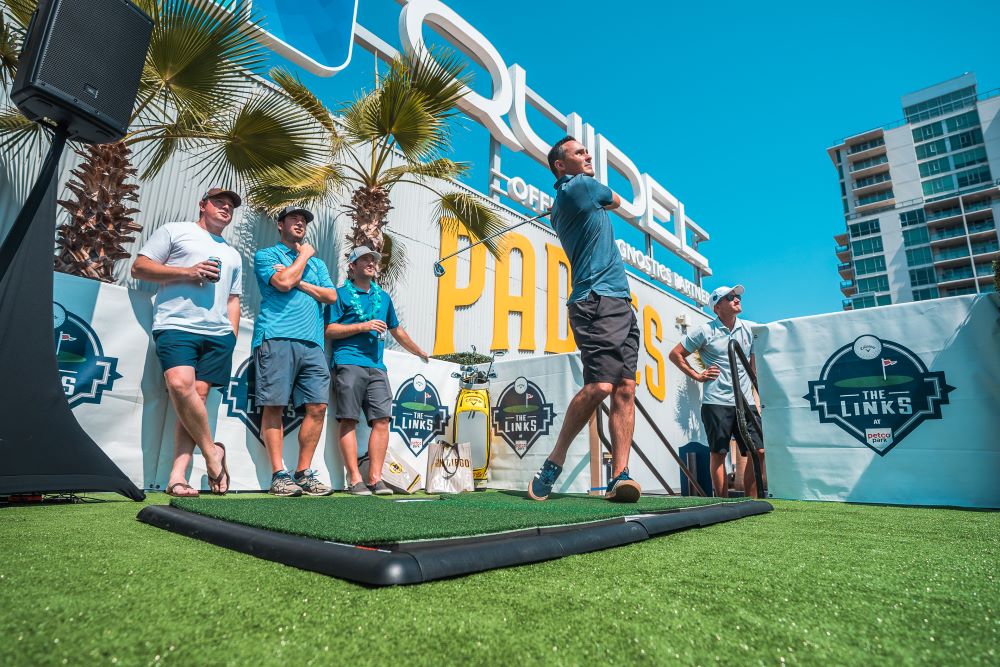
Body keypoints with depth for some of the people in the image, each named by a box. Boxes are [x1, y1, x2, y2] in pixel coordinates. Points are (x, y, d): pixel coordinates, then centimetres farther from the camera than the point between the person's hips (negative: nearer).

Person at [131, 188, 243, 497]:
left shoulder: (233, 255, 28)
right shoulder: (174, 231, 15)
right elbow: (139, 268, 7)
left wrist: (232, 338, 12)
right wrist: (186, 272, -7)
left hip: (218, 334, 4)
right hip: (176, 326, -3)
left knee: (198, 396, -6)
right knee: (180, 385, -24)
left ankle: (177, 476, -6)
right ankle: (212, 452, -5)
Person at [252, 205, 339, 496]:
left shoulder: (317, 263, 27)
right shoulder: (266, 255, 13)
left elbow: (331, 295, 12)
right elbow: (283, 282, -7)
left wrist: (299, 282, 1)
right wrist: (303, 255, 7)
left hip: (312, 343, 4)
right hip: (276, 338, -4)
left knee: (317, 407, -4)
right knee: (274, 406, -7)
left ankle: (304, 472, 5)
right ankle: (279, 475, 1)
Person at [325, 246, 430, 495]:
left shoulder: (383, 296, 24)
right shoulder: (341, 293, 8)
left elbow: (397, 330, 32)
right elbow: (329, 330, 0)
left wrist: (422, 353, 36)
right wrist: (363, 326, -8)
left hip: (377, 367, 5)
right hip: (348, 364, -4)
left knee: (381, 420, -5)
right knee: (349, 421, -5)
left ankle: (375, 478, 0)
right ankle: (355, 479, -1)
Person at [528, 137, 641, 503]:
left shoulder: (564, 202, 23)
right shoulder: (581, 186, -1)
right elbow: (616, 201, 17)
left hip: (620, 302, 9)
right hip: (598, 300, -9)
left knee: (626, 388, -2)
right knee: (600, 385, -18)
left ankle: (619, 475, -6)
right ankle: (554, 461, -5)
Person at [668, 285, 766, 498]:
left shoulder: (749, 329, 11)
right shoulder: (705, 331, -2)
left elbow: (754, 364, 21)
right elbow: (675, 354, 3)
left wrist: (755, 393, 14)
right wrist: (697, 376, -2)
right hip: (716, 402, -4)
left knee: (759, 451, 2)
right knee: (718, 454, 1)